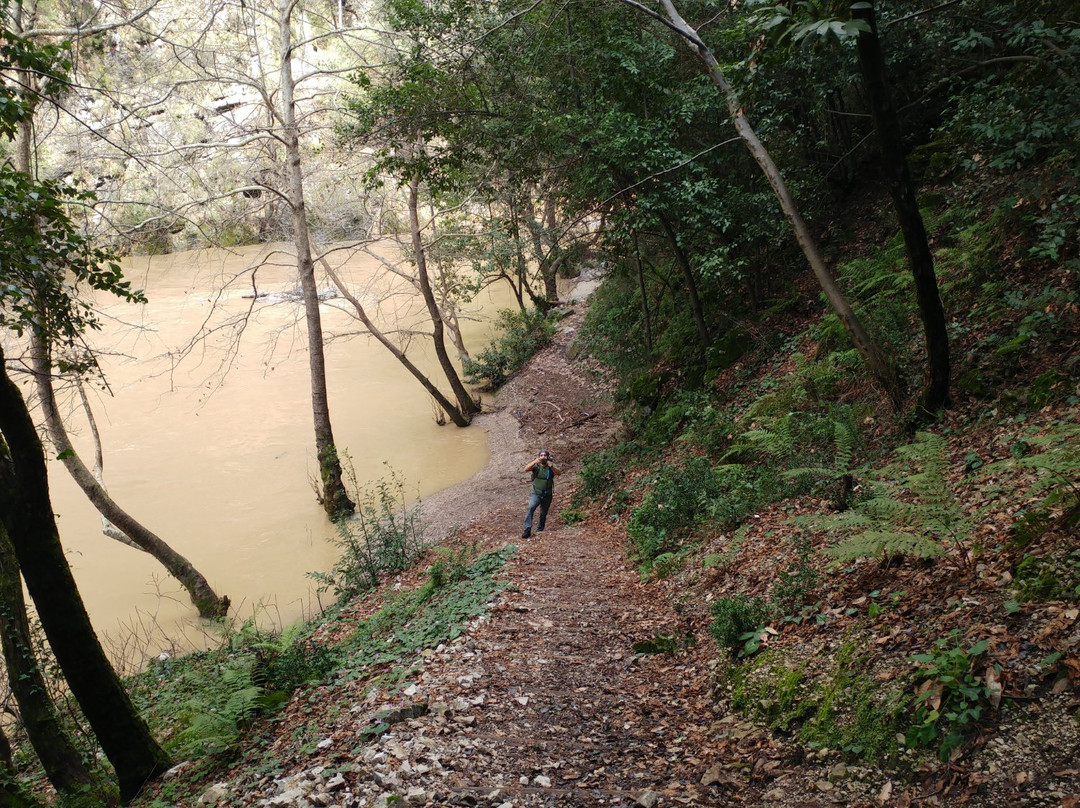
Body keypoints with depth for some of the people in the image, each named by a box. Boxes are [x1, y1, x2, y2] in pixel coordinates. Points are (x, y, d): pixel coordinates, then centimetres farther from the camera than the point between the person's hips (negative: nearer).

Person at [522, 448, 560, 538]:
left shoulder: (551, 466, -4)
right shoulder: (536, 466, -6)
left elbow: (559, 473, -22)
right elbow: (526, 469, -23)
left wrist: (552, 467, -42)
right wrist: (535, 462, -41)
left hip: (547, 495, 2)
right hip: (536, 494, -2)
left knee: (543, 514, 12)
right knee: (531, 508, -25)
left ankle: (539, 531, 31)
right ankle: (527, 530, -29)